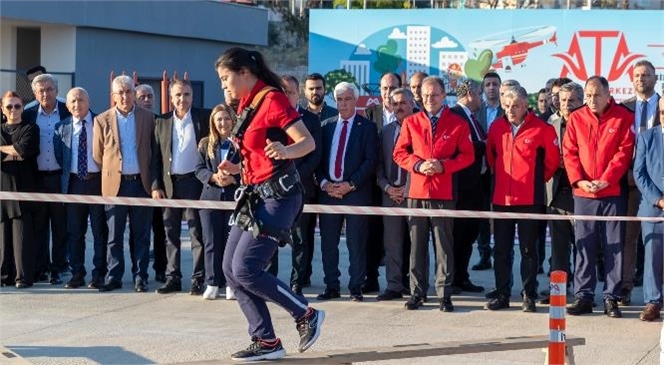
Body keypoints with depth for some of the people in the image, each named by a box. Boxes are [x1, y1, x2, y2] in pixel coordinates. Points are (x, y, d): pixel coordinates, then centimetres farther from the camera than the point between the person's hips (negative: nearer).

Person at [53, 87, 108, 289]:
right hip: (74, 183, 3)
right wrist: (66, 175, 5)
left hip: (97, 180, -3)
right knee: (74, 231, 7)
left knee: (99, 231, 1)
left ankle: (99, 275, 6)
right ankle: (77, 274, 13)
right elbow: (59, 155, 13)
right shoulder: (61, 128, 8)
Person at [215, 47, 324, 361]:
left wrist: (285, 151, -38)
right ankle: (266, 341, 7)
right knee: (230, 269, 3)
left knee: (245, 270, -15)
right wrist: (237, 168, 16)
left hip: (277, 196, -10)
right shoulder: (248, 106, 15)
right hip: (255, 195, 10)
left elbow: (308, 142, -20)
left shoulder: (272, 100, -12)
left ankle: (307, 315, 0)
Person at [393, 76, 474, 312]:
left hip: (444, 193, -2)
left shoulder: (458, 124, 5)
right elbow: (399, 153, 9)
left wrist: (444, 166, -12)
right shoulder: (411, 123, 10)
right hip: (416, 191, 2)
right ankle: (417, 292, 11)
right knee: (417, 244, 4)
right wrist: (418, 165, -9)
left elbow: (467, 155, 3)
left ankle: (444, 295, 3)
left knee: (444, 245, -1)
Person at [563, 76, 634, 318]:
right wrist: (579, 180, -9)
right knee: (584, 246, 4)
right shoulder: (576, 118, 5)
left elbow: (625, 152, -5)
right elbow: (569, 152, 4)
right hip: (583, 193, 2)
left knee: (614, 247, 1)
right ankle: (583, 296, 10)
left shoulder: (623, 117, -1)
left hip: (613, 192, -2)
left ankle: (611, 298, 7)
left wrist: (606, 180, -13)